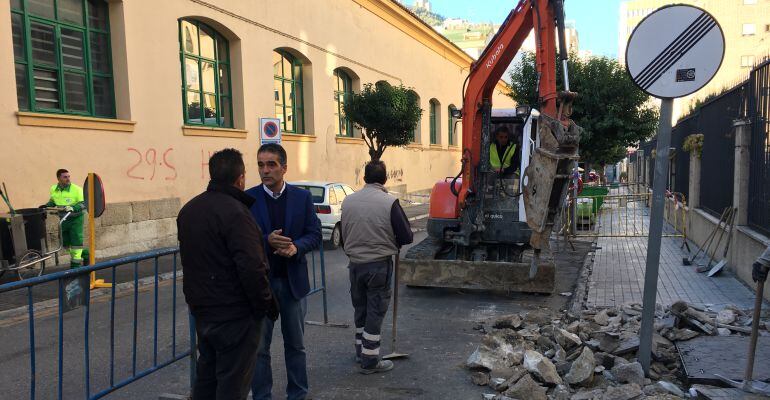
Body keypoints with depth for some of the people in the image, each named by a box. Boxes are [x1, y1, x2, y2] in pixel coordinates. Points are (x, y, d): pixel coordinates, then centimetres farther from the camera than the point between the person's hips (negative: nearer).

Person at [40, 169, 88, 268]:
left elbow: (83, 203, -18)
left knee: (76, 242, -5)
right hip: (63, 219, 6)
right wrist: (46, 205, 2)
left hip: (76, 219, -6)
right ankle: (85, 253, 31)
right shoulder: (53, 189, 2)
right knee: (65, 243, 11)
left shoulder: (76, 189, -14)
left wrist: (72, 208, -32)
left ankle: (75, 264, 6)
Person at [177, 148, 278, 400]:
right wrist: (267, 304, -13)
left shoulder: (188, 210, 8)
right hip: (234, 314, -8)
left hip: (201, 309, 9)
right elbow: (251, 267, -25)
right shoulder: (235, 212, -21)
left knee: (206, 374, 21)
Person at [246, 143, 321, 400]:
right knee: (259, 347, 8)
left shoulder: (302, 197, 1)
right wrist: (267, 241, -23)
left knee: (295, 344, 15)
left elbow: (315, 235, -1)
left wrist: (296, 247, -20)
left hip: (293, 280, 2)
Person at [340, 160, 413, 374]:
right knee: (375, 312, 5)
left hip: (355, 264, 5)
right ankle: (370, 360, 11)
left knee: (360, 309, 19)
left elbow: (343, 236, 7)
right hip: (379, 264, -4)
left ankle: (361, 351, 33)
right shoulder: (389, 202, -14)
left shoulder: (348, 201, 0)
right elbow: (406, 237, -10)